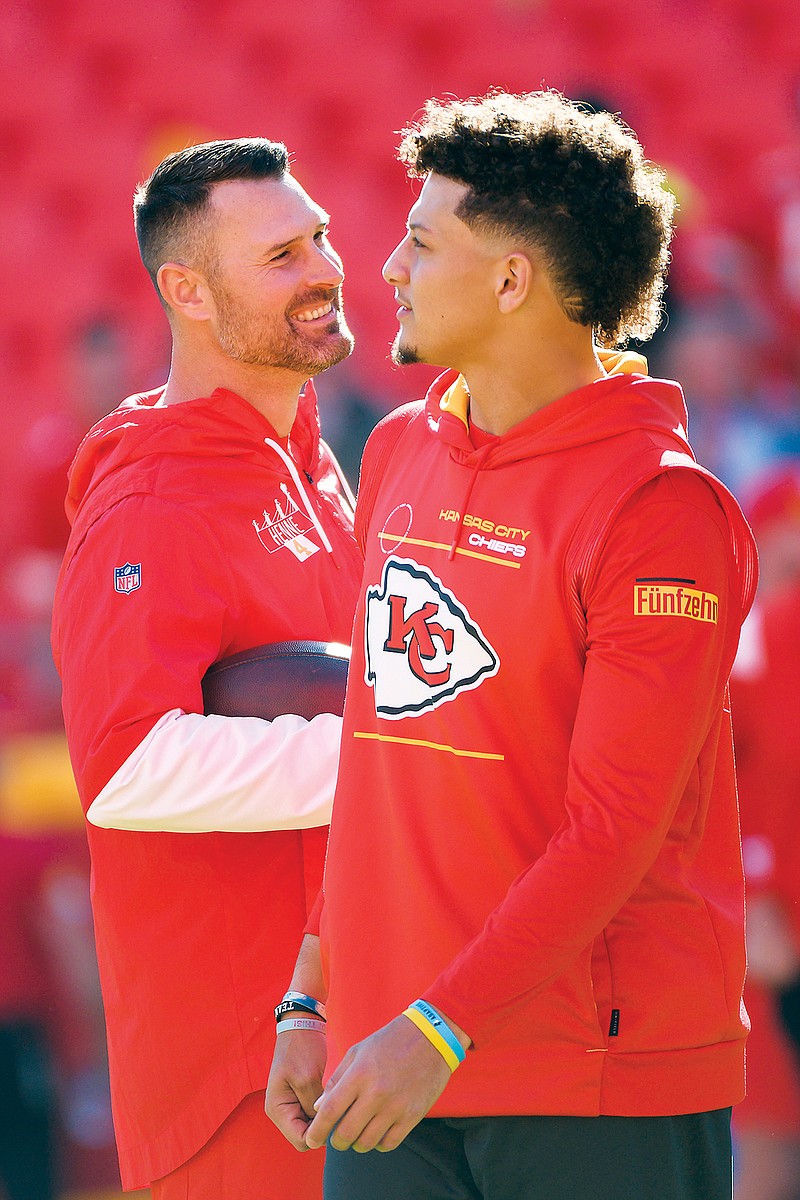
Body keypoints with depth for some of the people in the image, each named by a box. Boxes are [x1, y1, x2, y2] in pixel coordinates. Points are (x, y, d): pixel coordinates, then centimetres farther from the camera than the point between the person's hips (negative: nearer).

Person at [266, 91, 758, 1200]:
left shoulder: (661, 506, -11)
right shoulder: (398, 454, 12)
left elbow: (619, 826, -15)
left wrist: (440, 1029, -20)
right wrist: (313, 997, 14)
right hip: (391, 1071, 6)